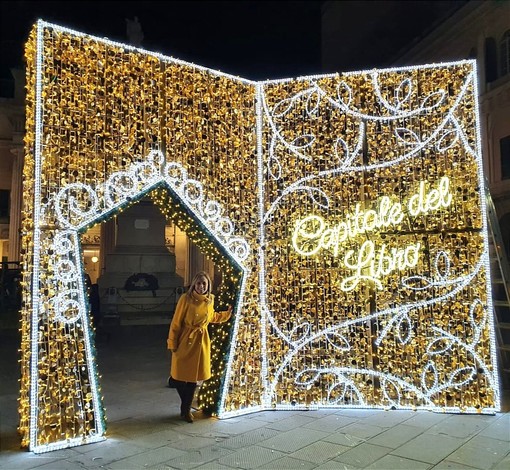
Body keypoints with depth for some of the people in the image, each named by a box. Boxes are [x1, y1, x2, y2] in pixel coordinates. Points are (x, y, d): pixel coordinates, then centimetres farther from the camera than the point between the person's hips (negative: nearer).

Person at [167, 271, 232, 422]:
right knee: (180, 376, 5)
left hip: (201, 342, 4)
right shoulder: (186, 299, -15)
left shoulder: (210, 300, 0)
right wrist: (172, 343, -8)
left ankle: (186, 409, 29)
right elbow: (176, 322, -9)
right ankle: (185, 408, 29)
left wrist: (227, 313, 15)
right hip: (185, 341, -4)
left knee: (194, 376, 10)